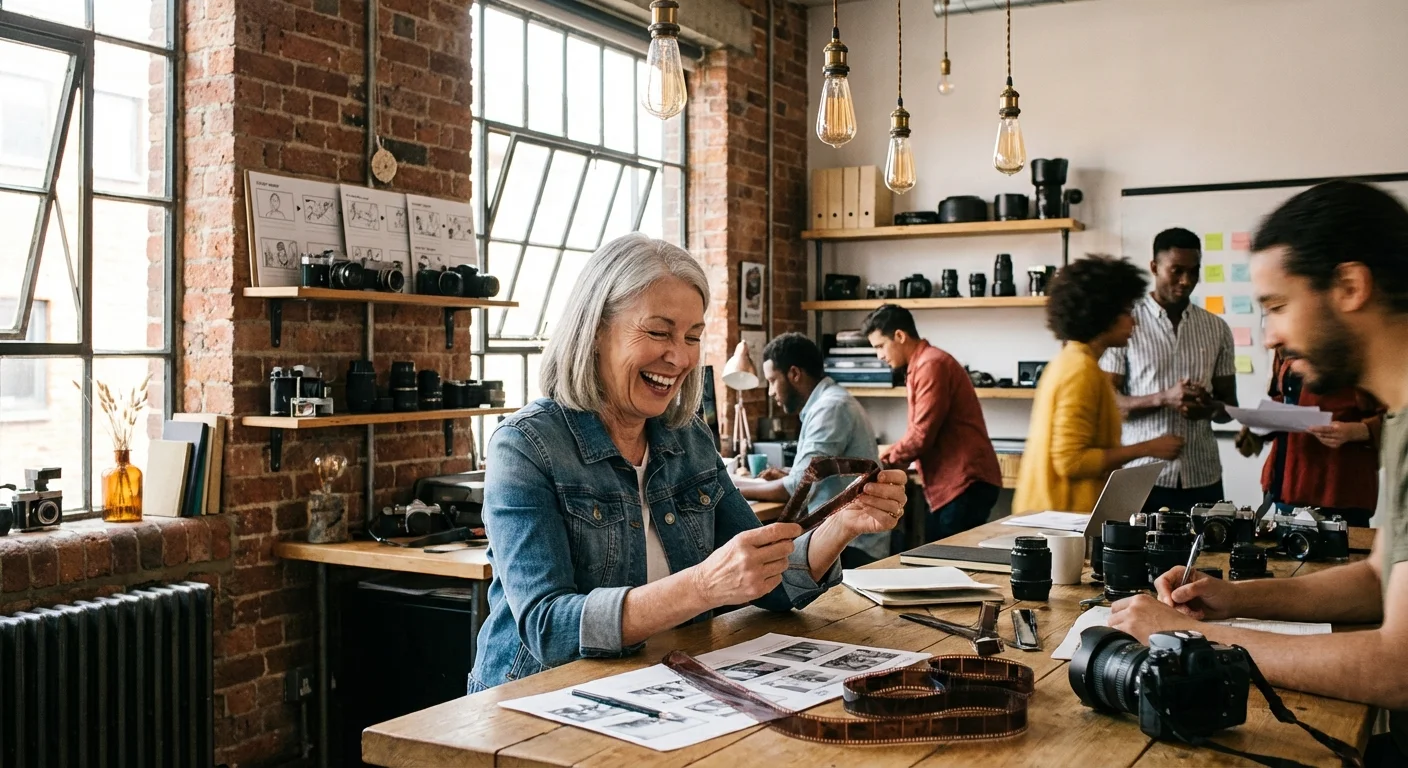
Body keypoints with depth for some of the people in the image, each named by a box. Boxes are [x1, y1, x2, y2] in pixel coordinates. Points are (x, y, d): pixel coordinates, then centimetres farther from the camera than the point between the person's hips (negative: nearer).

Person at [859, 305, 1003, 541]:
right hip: (954, 483, 10)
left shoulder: (931, 364, -13)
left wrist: (884, 462, -5)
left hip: (964, 483, -10)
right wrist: (889, 460, 12)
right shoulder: (921, 366, 20)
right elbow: (920, 432, 24)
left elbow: (921, 435, -18)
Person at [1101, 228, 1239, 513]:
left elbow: (1229, 404, 12)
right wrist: (1163, 399, -20)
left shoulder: (1217, 328, 8)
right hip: (1143, 476, -3)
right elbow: (1108, 402, -5)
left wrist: (1210, 407, -11)